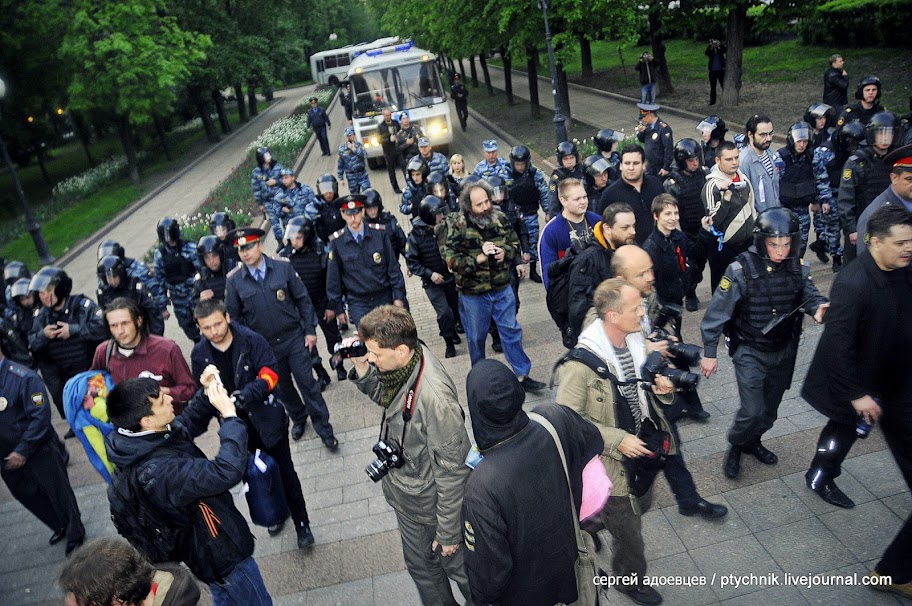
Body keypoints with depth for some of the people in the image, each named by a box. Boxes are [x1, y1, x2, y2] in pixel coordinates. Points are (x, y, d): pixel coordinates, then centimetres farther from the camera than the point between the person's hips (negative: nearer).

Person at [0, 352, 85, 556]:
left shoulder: (24, 378, -21)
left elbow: (40, 417, -21)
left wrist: (23, 451, -19)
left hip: (39, 451, -7)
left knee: (59, 493, 8)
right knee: (26, 495, 19)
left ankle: (75, 535, 27)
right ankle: (60, 527, 40)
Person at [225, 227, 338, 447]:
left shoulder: (282, 266, -9)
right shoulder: (234, 279, -8)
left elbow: (302, 299, -3)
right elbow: (234, 316, 1)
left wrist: (310, 330, -3)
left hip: (294, 338, -1)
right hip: (264, 345, 2)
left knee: (307, 382, 3)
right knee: (282, 387, 17)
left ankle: (324, 429, 16)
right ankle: (298, 418, 42)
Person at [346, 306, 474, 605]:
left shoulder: (434, 397, -38)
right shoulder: (404, 362, -13)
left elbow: (451, 471, -28)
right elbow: (381, 395, 10)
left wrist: (448, 533, -17)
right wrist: (360, 366, -9)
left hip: (431, 502, -8)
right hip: (405, 495, 8)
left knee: (457, 565, 20)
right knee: (420, 566, 29)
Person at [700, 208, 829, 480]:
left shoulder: (799, 268, -6)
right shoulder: (741, 270, -20)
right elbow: (717, 312, -16)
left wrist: (820, 306, -32)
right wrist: (709, 353, -12)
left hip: (784, 351, 5)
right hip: (750, 352, -5)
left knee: (770, 406, 19)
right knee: (752, 410, -10)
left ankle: (753, 441, 45)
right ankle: (735, 446, 19)